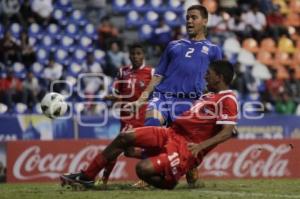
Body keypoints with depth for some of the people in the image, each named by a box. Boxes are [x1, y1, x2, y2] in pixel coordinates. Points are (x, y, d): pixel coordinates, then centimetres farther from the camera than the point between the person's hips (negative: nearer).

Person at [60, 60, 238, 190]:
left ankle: (169, 181, 3)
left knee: (143, 169, -28)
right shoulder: (209, 96, 19)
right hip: (172, 132, 10)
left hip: (187, 146, -10)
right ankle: (87, 177, 9)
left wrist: (200, 146, -31)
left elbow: (227, 132, -21)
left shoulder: (228, 100, -10)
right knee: (124, 138, 3)